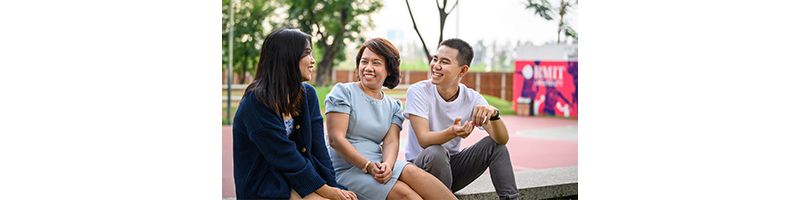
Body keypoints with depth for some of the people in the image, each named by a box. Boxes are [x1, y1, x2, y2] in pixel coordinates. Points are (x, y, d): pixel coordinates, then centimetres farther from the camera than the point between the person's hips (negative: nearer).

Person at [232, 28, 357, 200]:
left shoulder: (307, 94, 5)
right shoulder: (256, 102, -17)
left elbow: (317, 147, 0)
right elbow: (285, 156, -19)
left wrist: (333, 186, -12)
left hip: (299, 177, 6)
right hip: (264, 185, -6)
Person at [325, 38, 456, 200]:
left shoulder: (393, 106, 17)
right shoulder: (343, 92, 2)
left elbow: (391, 141, 2)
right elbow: (335, 138, -8)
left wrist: (387, 165, -22)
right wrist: (369, 166, -18)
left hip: (379, 165, 4)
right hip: (347, 170, -4)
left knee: (412, 171, -30)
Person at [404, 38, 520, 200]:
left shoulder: (472, 98, -7)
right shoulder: (418, 91, -16)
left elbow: (502, 139, -16)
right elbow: (424, 140, -27)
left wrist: (493, 114, -37)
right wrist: (452, 132, -47)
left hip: (453, 166, 4)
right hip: (422, 165, -4)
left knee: (494, 144, -13)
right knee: (435, 152, -35)